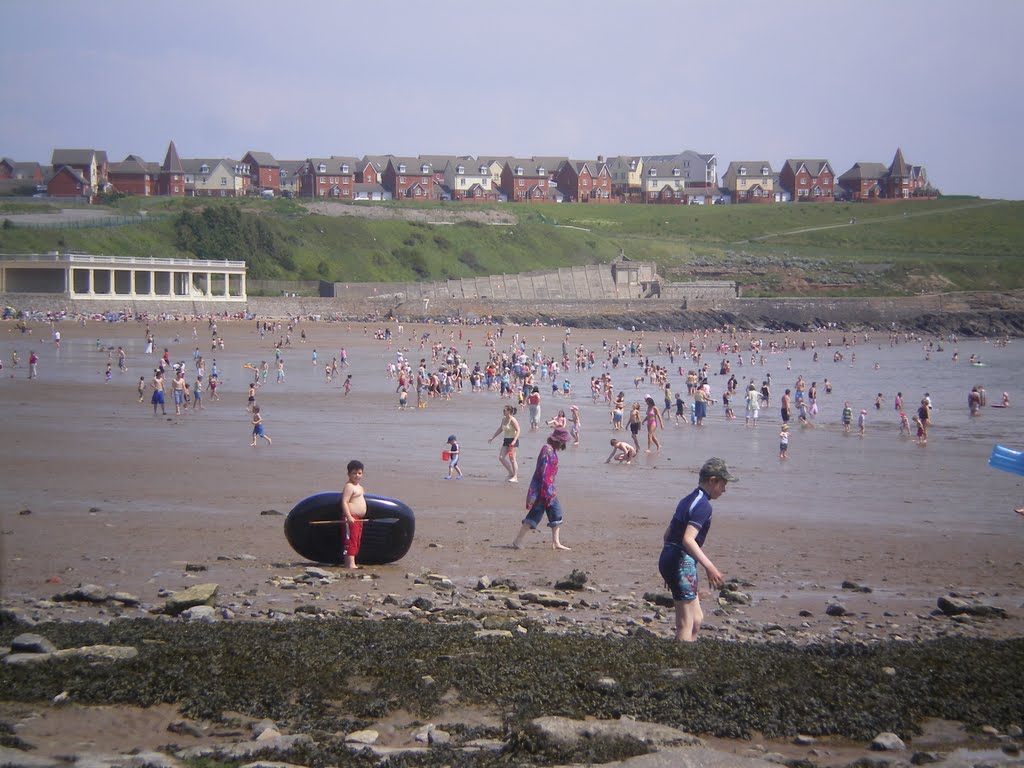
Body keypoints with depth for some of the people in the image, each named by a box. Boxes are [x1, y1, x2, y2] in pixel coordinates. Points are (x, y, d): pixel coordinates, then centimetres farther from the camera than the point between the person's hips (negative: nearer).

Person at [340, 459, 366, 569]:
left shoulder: (359, 487, 18)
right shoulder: (349, 486, -13)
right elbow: (344, 502, -21)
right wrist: (349, 516, -28)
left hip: (358, 519, 10)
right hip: (351, 518, -10)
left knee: (357, 541, 12)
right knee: (351, 540, -11)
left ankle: (350, 563, 17)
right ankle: (350, 564, -14)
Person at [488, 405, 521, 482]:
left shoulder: (512, 420, -14)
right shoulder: (504, 419, 10)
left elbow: (518, 430, -19)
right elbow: (500, 429, 22)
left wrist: (514, 441, -29)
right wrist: (492, 437, 19)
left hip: (512, 440, -9)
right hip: (506, 440, 9)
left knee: (512, 459, -6)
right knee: (501, 457, 3)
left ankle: (515, 477, 0)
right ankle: (511, 473, 14)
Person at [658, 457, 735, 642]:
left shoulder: (688, 500, 17)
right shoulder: (703, 505, -13)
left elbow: (668, 534, 22)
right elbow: (688, 540, -25)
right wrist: (710, 567, -27)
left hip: (668, 559, 10)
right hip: (682, 563, -10)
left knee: (697, 618, 17)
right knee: (686, 625, -7)